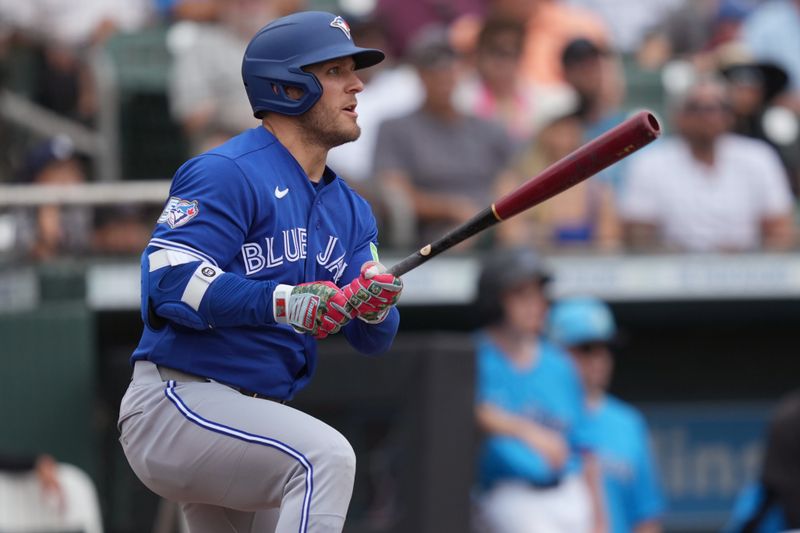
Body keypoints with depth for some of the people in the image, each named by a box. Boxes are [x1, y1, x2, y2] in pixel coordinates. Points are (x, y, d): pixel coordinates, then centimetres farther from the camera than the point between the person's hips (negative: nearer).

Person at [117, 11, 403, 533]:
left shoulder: (350, 211, 15)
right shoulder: (225, 175, -12)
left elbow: (373, 339, 8)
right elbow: (168, 279, -24)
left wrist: (375, 305, -17)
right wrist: (282, 302, -33)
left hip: (249, 424, 10)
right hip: (174, 403, -10)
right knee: (325, 455, -29)